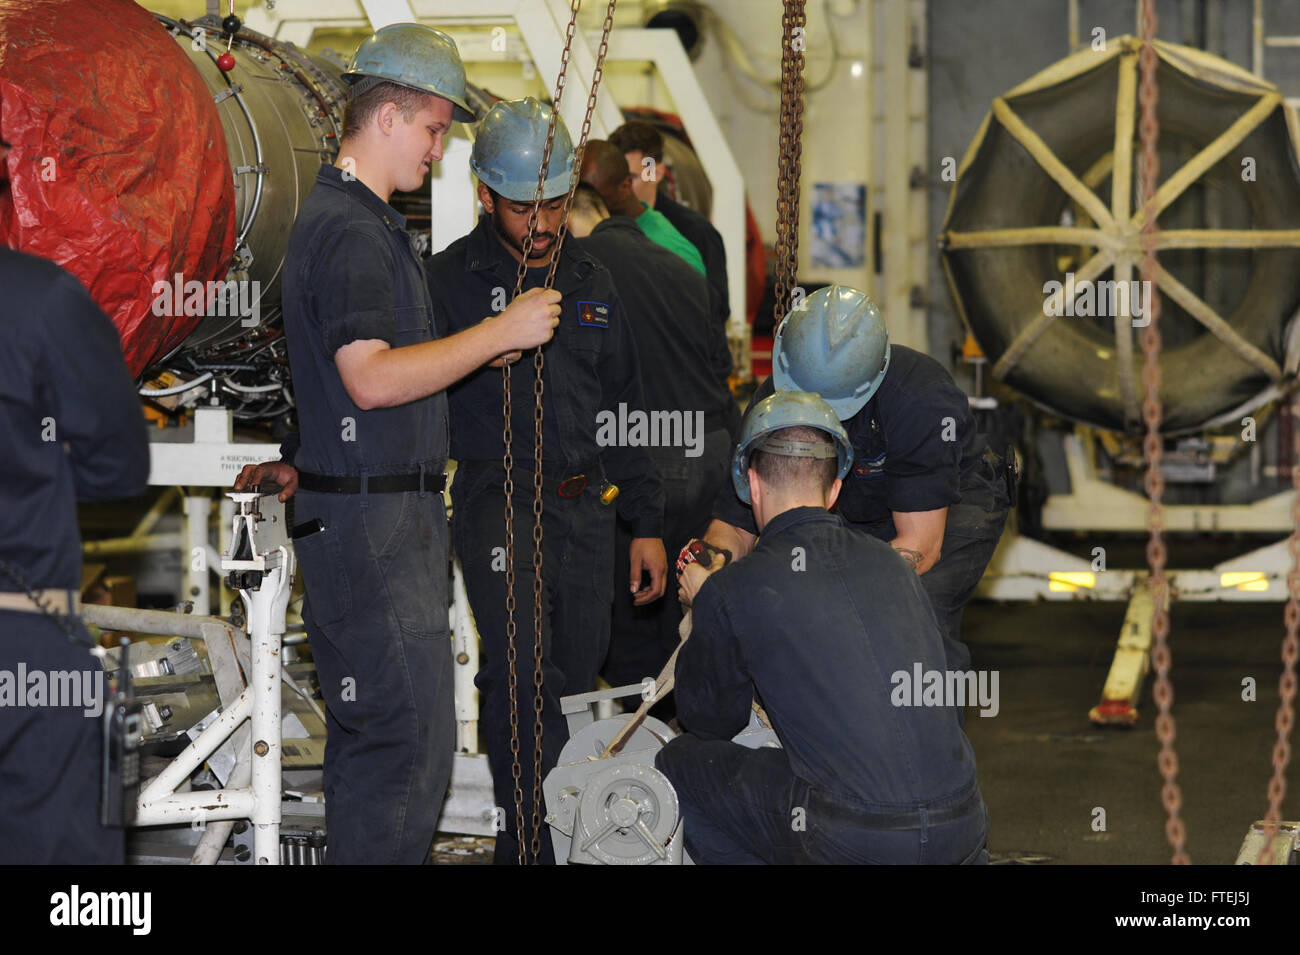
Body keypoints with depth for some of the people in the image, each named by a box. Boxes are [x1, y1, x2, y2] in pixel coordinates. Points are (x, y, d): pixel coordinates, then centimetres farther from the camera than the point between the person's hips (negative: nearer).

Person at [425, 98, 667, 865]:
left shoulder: (593, 284, 13)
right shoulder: (449, 281, -2)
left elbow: (624, 412, 19)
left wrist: (647, 524, 16)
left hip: (587, 506, 5)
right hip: (499, 498, -5)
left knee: (578, 676, 7)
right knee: (523, 676, -20)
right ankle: (529, 844, -14)